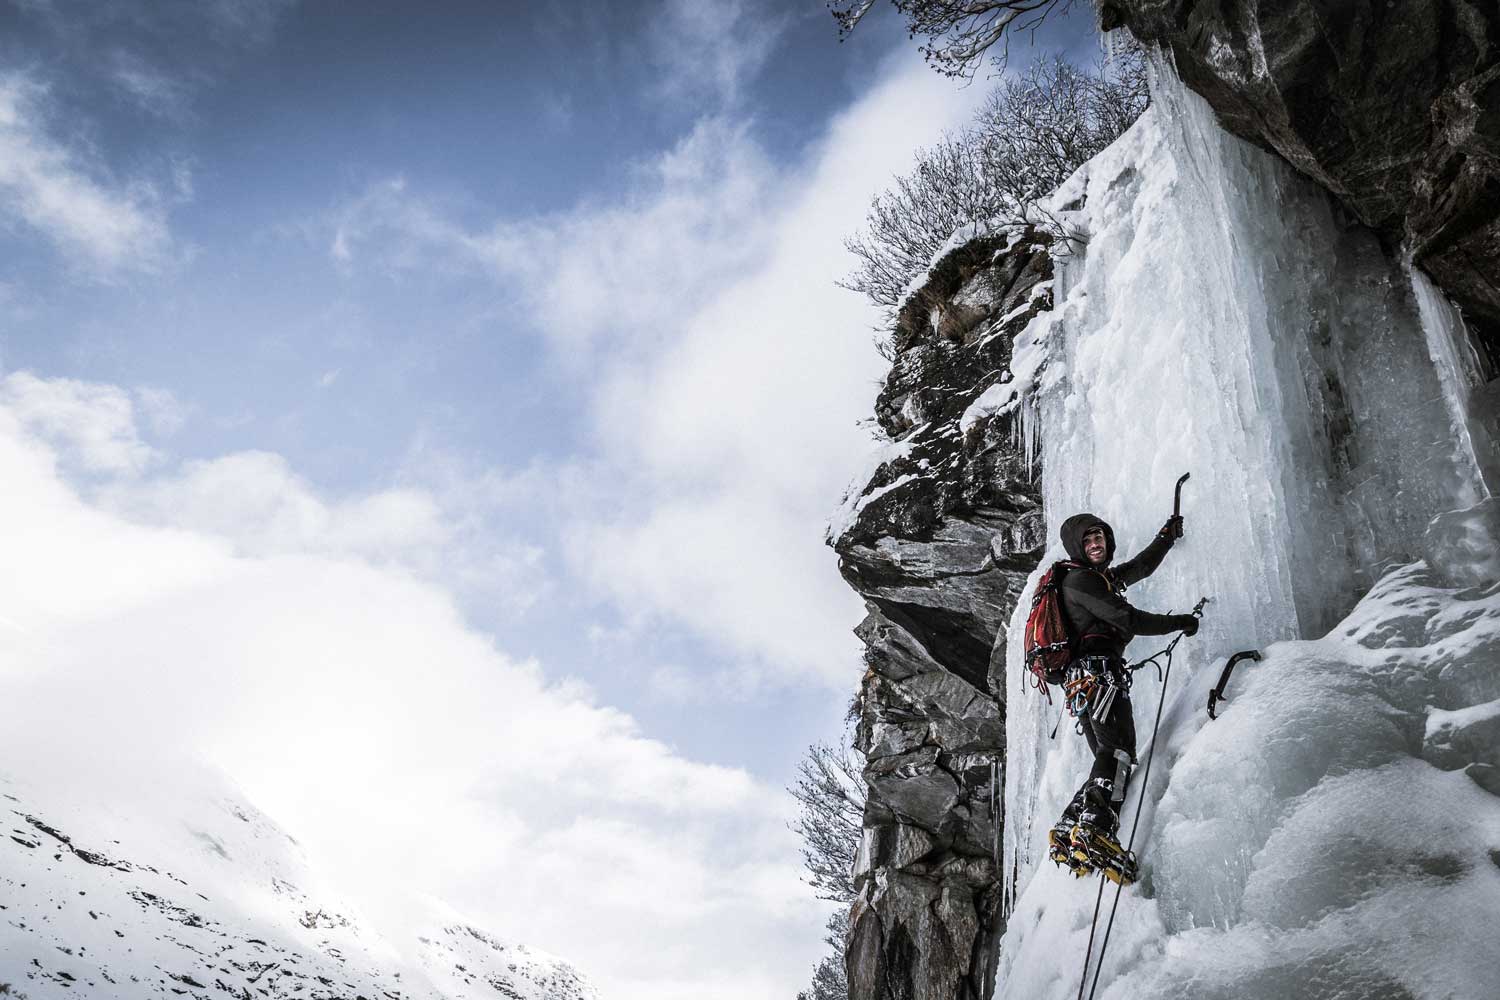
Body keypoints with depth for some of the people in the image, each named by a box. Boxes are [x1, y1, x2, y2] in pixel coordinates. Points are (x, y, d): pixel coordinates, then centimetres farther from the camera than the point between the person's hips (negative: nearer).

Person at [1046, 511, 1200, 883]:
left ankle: (1068, 834, -10)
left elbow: (1141, 566, 47)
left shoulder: (1104, 578, 28)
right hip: (1098, 671, -10)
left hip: (1082, 682, 10)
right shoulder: (1079, 580, -2)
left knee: (1109, 759, 1)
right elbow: (1128, 619, -9)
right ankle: (1095, 829, -43)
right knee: (1119, 750, -25)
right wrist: (1179, 622, 1)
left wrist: (1167, 536, 51)